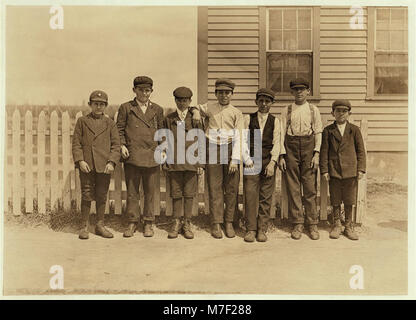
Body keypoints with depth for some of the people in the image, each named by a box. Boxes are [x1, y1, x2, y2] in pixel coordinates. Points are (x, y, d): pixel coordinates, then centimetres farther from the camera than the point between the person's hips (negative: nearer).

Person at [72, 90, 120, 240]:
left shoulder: (110, 123, 7)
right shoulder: (82, 121, 6)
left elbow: (116, 145, 4)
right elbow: (76, 143, 3)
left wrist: (111, 162, -8)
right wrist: (80, 160, -9)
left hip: (104, 166, 1)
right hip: (86, 165, -1)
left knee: (102, 196, 8)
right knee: (86, 195, 2)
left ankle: (100, 225, 20)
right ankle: (85, 226, 15)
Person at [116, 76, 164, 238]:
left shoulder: (157, 109, 12)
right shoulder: (126, 108, 8)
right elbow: (119, 129, 9)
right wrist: (122, 145, -5)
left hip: (152, 156, 1)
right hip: (132, 156, -1)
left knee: (150, 192, 6)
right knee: (132, 191, 4)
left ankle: (148, 223, 17)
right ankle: (132, 223, 16)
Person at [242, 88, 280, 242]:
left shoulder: (275, 121, 9)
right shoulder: (248, 118, 8)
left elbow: (276, 143, 3)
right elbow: (244, 140, 3)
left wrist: (272, 162, -8)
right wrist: (247, 159, -7)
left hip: (268, 161, 1)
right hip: (251, 161, 0)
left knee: (266, 197, 2)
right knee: (250, 195, -5)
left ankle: (262, 230, 10)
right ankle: (251, 229, 4)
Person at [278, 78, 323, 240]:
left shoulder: (313, 110, 9)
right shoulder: (287, 110, 9)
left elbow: (318, 132, 6)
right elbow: (282, 133, 6)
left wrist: (316, 153, -4)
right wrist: (281, 155, -1)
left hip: (308, 147, 0)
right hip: (291, 147, 1)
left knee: (310, 187, -1)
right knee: (293, 187, 2)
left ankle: (313, 224, 10)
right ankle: (298, 224, 12)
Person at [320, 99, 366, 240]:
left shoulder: (354, 130, 6)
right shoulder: (328, 131, 4)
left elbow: (361, 150, 6)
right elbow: (324, 152, 3)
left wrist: (361, 169, -1)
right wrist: (324, 170, -3)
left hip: (350, 171, 0)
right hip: (334, 171, 0)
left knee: (349, 201, 7)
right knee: (335, 201, 7)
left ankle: (349, 226, 20)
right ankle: (336, 225, 22)